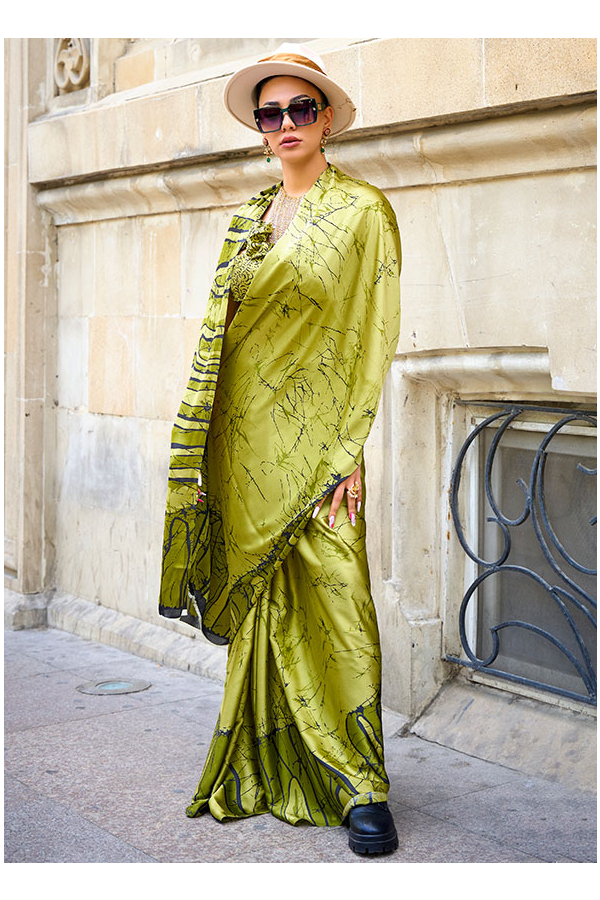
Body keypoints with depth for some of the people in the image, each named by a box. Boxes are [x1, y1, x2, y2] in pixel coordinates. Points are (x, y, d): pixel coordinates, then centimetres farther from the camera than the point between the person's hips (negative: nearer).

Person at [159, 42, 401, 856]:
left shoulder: (362, 211, -2)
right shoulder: (247, 218, 14)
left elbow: (375, 335, -7)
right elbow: (222, 331, 15)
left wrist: (352, 449, -15)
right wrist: (205, 453, 8)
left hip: (316, 436, -5)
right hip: (246, 436, 5)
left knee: (334, 599, -8)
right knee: (262, 598, 8)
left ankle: (361, 786, 1)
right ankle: (271, 767, 18)